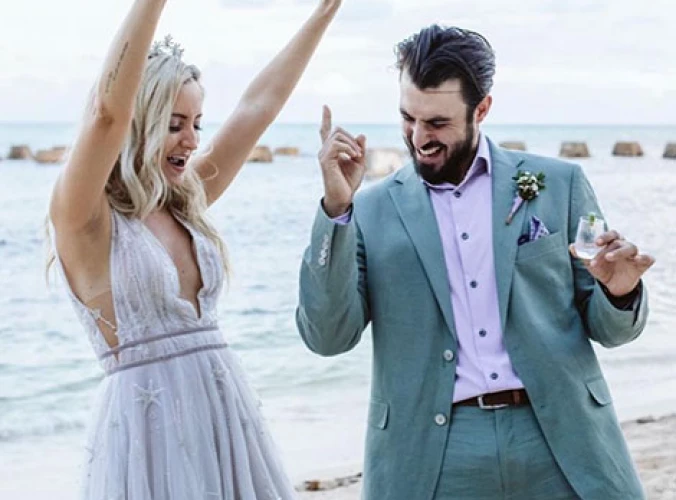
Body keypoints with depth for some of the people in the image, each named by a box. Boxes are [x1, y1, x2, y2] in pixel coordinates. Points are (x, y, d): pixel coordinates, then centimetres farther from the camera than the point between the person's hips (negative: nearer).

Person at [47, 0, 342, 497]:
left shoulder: (186, 204, 10)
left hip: (226, 413, 7)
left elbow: (259, 106, 11)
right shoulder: (84, 220, -8)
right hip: (148, 425, -6)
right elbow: (109, 111, -24)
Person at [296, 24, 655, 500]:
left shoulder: (559, 184, 5)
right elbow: (327, 336, -5)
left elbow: (607, 327, 9)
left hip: (561, 442, 1)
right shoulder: (373, 210, 4)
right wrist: (335, 208, -13)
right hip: (432, 456, 0)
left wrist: (619, 293, -14)